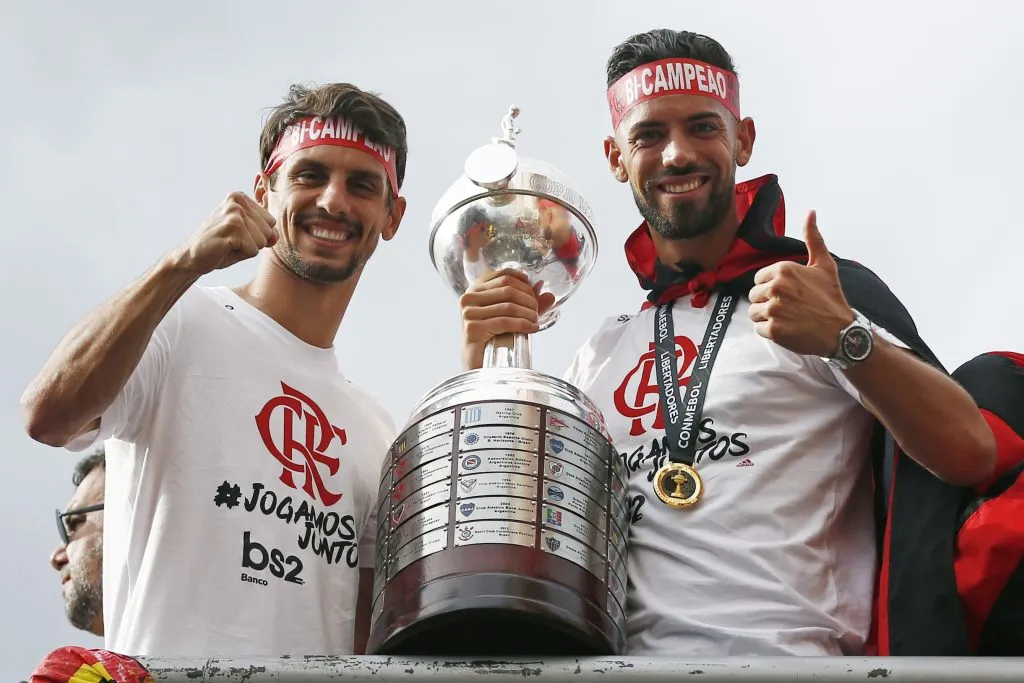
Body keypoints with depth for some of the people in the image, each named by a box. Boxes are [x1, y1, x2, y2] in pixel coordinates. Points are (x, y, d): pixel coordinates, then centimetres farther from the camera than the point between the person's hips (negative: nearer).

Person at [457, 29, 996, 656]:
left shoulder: (830, 294, 8)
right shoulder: (602, 354, 22)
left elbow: (970, 456, -2)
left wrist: (845, 339, -16)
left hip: (792, 651, -4)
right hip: (627, 656, 4)